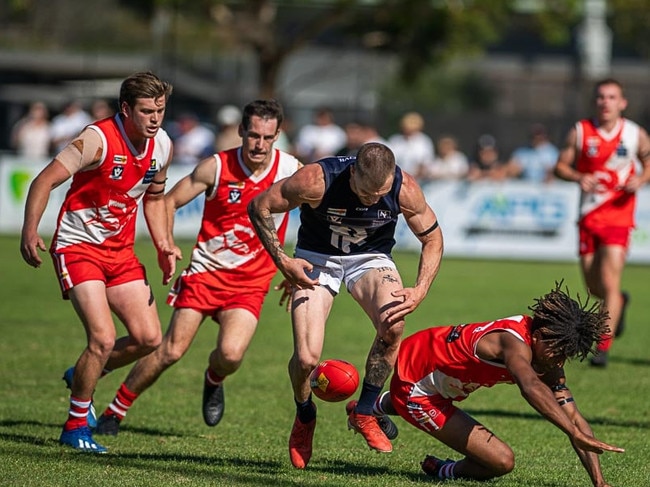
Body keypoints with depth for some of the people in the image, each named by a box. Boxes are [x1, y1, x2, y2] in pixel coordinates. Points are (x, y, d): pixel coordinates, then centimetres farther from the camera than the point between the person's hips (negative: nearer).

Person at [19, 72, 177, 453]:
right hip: (78, 247, -7)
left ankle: (83, 377, 26)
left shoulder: (163, 146, 1)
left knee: (148, 338, -1)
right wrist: (30, 231, -30)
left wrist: (164, 245, 6)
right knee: (103, 338, -18)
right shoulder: (99, 140, -20)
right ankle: (76, 427, 0)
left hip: (121, 250, 7)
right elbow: (45, 181, -20)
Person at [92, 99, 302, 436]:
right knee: (171, 350, -8)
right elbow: (169, 202, 2)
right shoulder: (217, 167, -8)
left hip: (251, 281, 1)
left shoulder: (292, 171, -6)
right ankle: (115, 411, 9)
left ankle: (213, 382, 15)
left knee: (231, 354, -22)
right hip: (206, 270, -1)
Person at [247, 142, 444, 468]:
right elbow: (259, 208, -16)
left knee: (393, 325, -30)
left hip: (371, 257, 1)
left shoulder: (405, 190, -24)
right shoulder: (316, 181, -31)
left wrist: (420, 291, -19)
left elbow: (432, 238, -7)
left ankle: (364, 413, -7)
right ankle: (304, 417, 20)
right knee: (306, 358, -16)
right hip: (317, 260, -1)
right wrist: (283, 261, -21)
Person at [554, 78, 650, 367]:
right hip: (589, 217, 3)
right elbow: (561, 166, 3)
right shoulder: (580, 131, -2)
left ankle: (603, 348, -10)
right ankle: (620, 302, 47)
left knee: (610, 283, -14)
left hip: (618, 216, -2)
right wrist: (579, 177, -18)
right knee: (594, 286, 12)